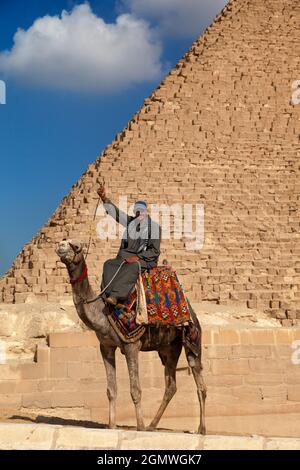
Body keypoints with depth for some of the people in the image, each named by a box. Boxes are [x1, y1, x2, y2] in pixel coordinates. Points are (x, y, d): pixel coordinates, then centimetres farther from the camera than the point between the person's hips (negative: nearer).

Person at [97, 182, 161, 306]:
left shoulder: (154, 227, -2)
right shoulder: (130, 222, 13)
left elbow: (155, 250, -7)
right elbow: (116, 212, 6)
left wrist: (137, 257, -17)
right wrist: (104, 199, -10)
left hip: (146, 259, -5)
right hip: (127, 257, 5)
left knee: (133, 266, -38)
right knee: (109, 264, -21)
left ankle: (115, 296, -46)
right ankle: (107, 295, -35)